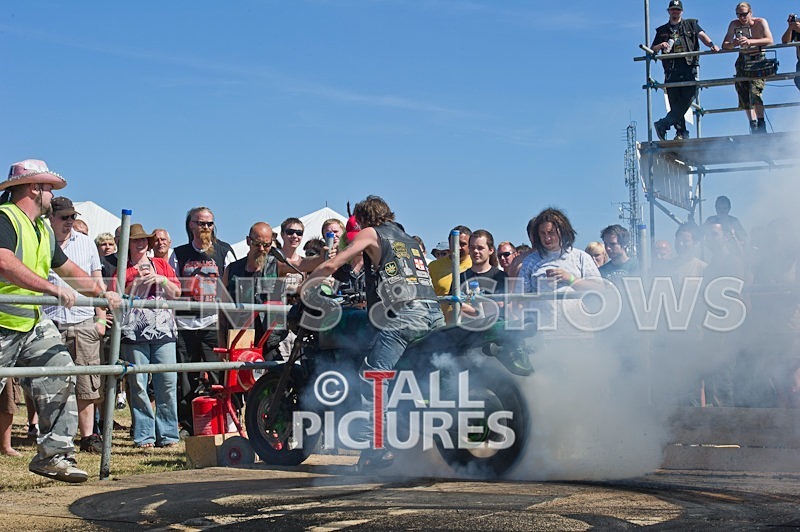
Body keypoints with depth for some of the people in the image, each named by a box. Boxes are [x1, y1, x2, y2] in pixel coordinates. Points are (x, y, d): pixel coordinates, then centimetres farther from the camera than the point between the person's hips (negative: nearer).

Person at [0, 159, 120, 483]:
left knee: (60, 377, 0)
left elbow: (68, 269, 24)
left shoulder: (44, 230, 15)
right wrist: (53, 289, -38)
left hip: (34, 323, 9)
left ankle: (53, 454, 5)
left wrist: (102, 293, 19)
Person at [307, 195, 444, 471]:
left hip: (403, 314, -7)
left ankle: (375, 447, -22)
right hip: (434, 313, 8)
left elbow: (330, 265, 7)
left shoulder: (371, 234, 14)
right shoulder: (411, 239, 33)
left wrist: (302, 286, 22)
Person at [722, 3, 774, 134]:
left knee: (754, 91, -21)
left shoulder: (761, 22, -8)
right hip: (742, 60, 4)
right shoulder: (734, 24, -1)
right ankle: (753, 125, 3)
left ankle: (761, 126, -18)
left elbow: (769, 40, -22)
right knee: (743, 94, -4)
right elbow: (724, 46, -2)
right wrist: (734, 44, -26)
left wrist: (750, 41, -36)